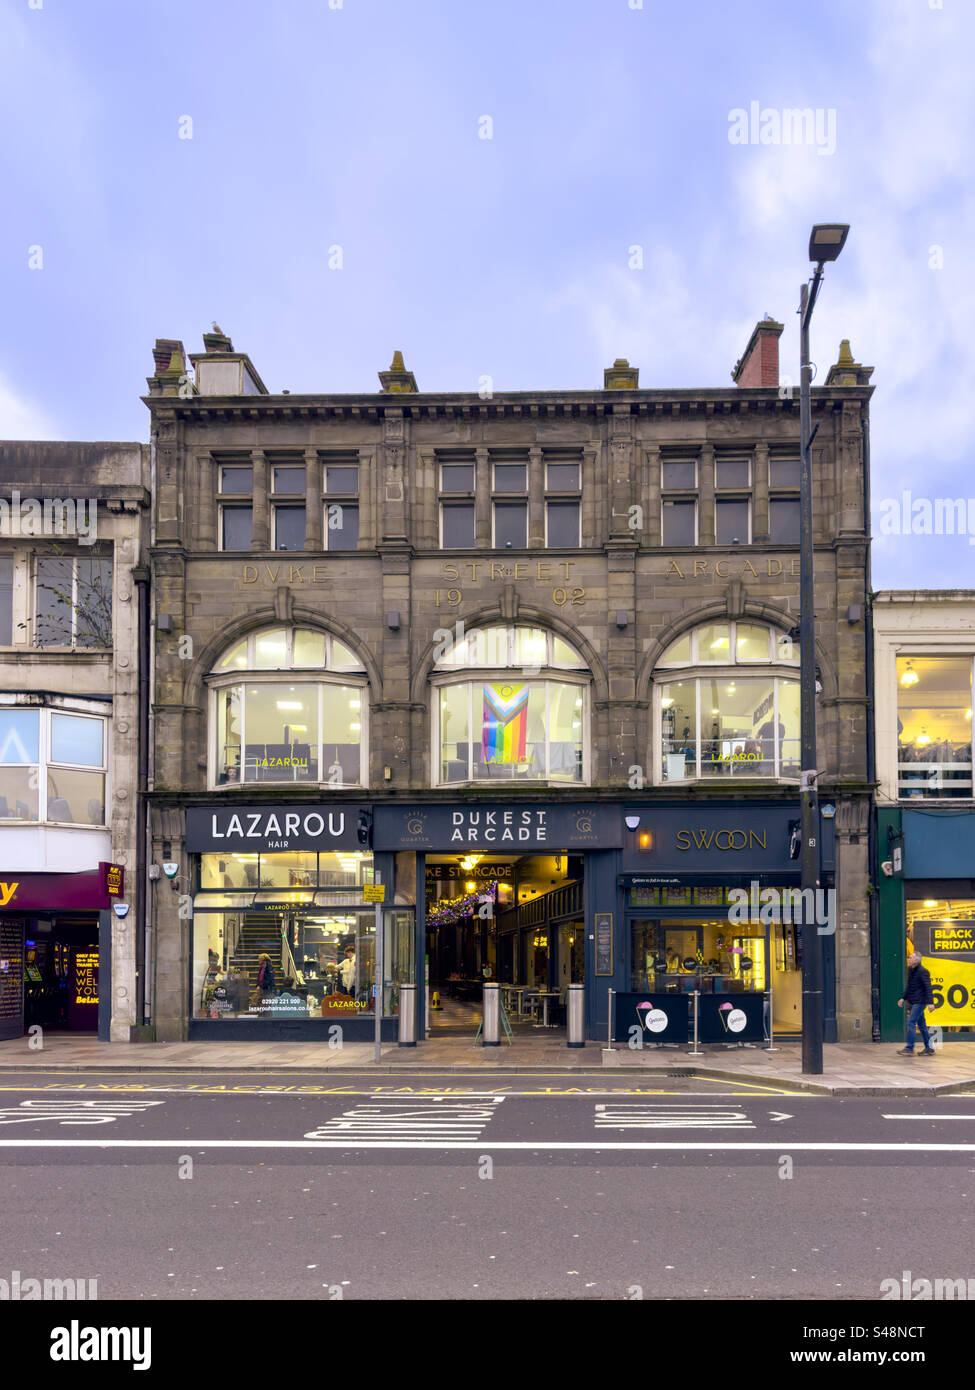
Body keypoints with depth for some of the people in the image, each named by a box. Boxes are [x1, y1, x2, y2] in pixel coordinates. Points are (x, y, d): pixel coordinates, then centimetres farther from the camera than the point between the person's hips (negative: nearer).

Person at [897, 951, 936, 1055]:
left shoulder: (922, 972, -15)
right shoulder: (910, 970, 12)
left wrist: (930, 1002, -24)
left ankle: (909, 1048, -9)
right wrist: (903, 998, 16)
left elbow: (928, 987, -18)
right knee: (921, 1024, 12)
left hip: (920, 1002, -9)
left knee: (911, 1023, -11)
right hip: (914, 1002, 9)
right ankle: (929, 1048, 18)